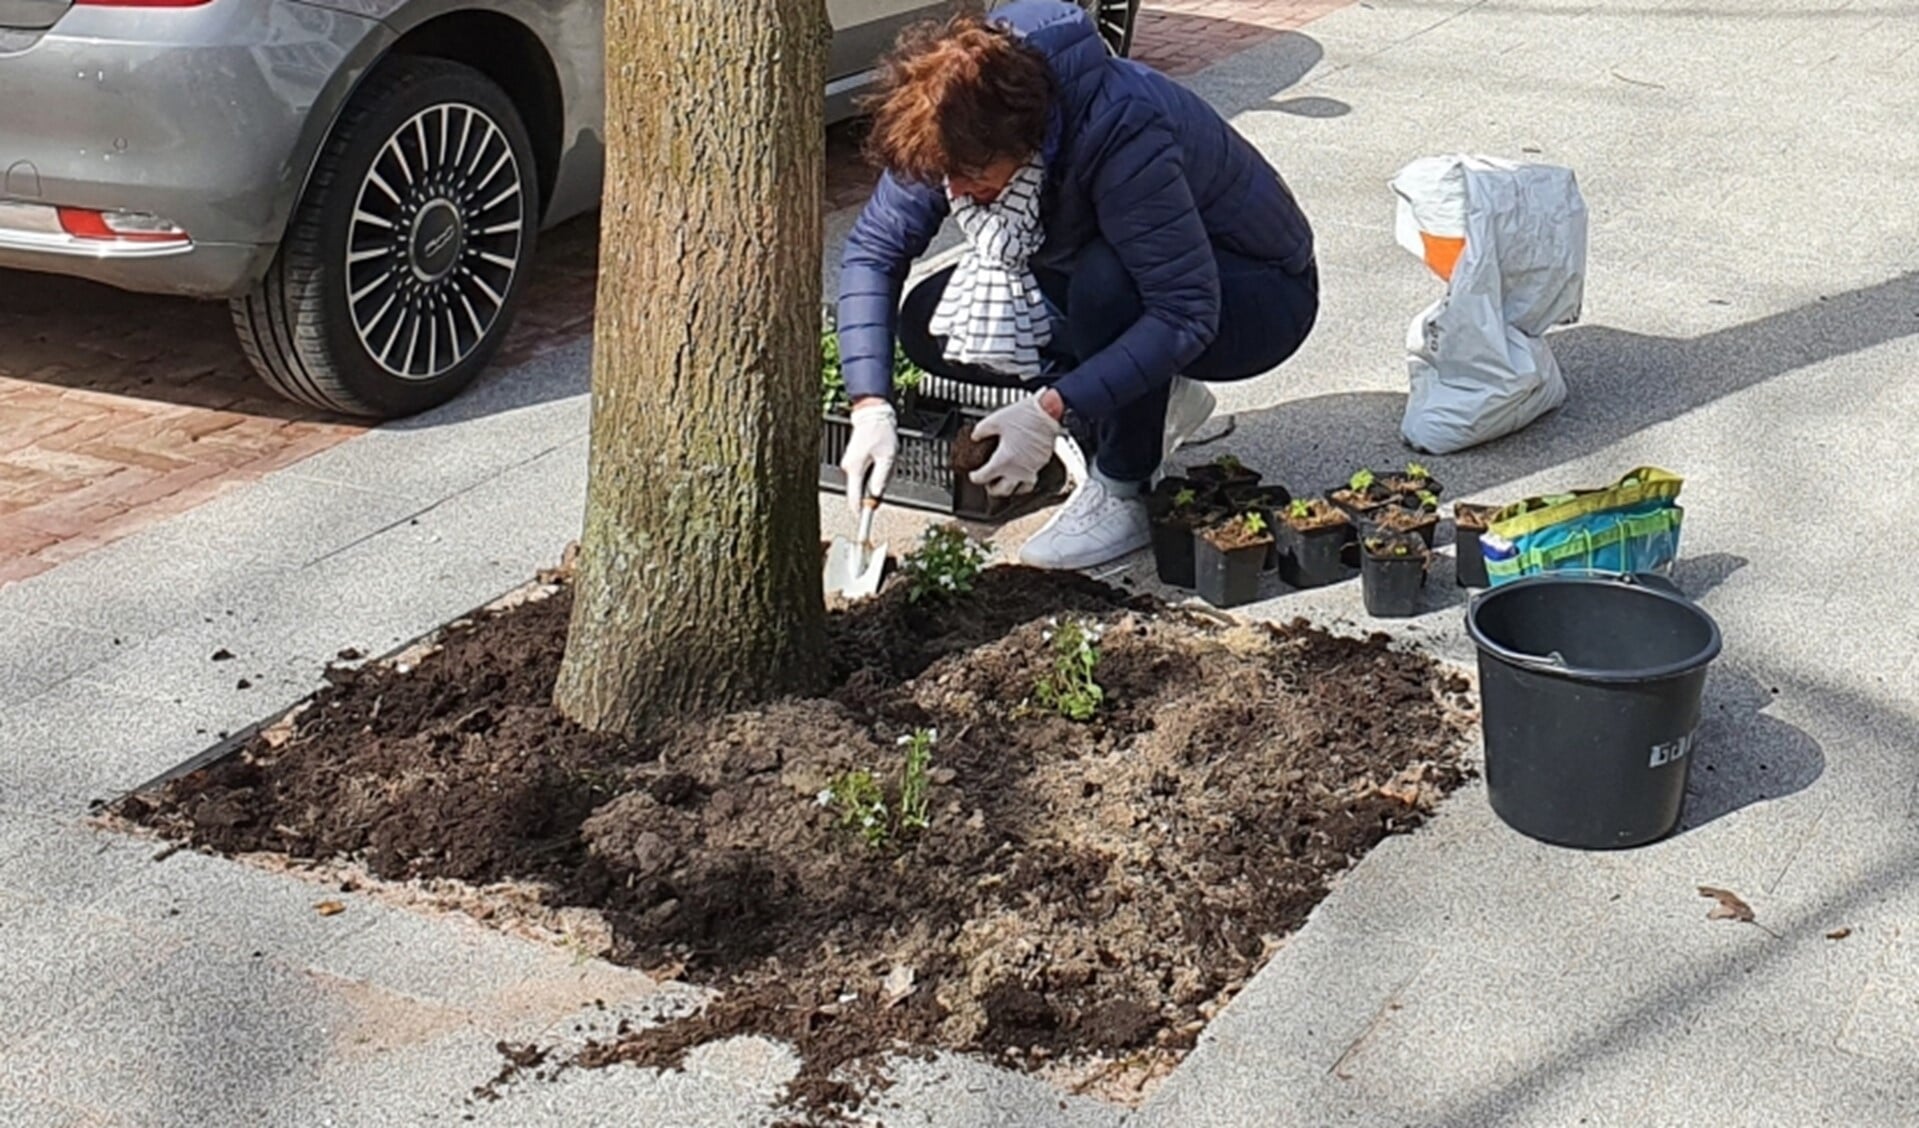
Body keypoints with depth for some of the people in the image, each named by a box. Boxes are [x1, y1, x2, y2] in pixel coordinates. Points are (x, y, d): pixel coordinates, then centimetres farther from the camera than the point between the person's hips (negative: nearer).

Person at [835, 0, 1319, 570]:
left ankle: (1119, 496, -17)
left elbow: (1188, 313, -37)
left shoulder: (1122, 132, -37)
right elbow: (873, 249, -11)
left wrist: (1052, 410, -41)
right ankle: (1153, 404, 4)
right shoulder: (958, 133, -18)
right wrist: (871, 406, -21)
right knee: (928, 324, -9)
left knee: (1107, 278, -39)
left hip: (1261, 293, -7)